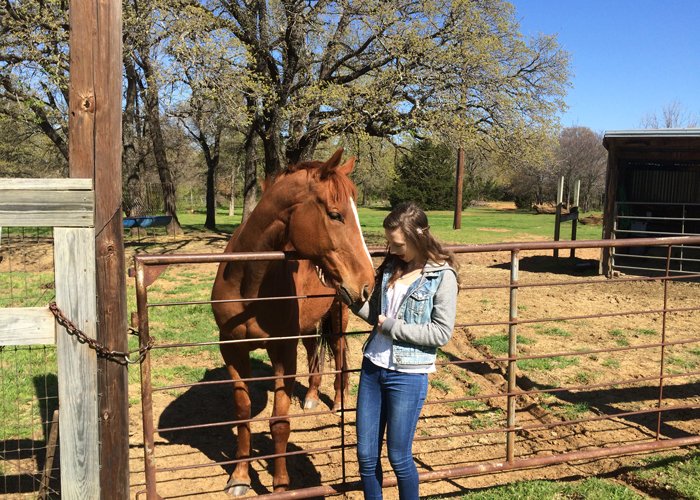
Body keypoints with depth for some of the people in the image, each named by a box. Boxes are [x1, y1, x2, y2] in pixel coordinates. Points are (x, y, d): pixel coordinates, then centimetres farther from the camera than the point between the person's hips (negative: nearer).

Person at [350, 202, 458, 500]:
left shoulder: (442, 276, -12)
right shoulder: (391, 267, 5)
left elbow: (442, 333, -15)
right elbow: (375, 314, 11)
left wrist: (393, 327, -15)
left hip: (408, 376, -5)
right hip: (372, 367, 6)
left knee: (398, 456, 9)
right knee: (366, 455, 12)